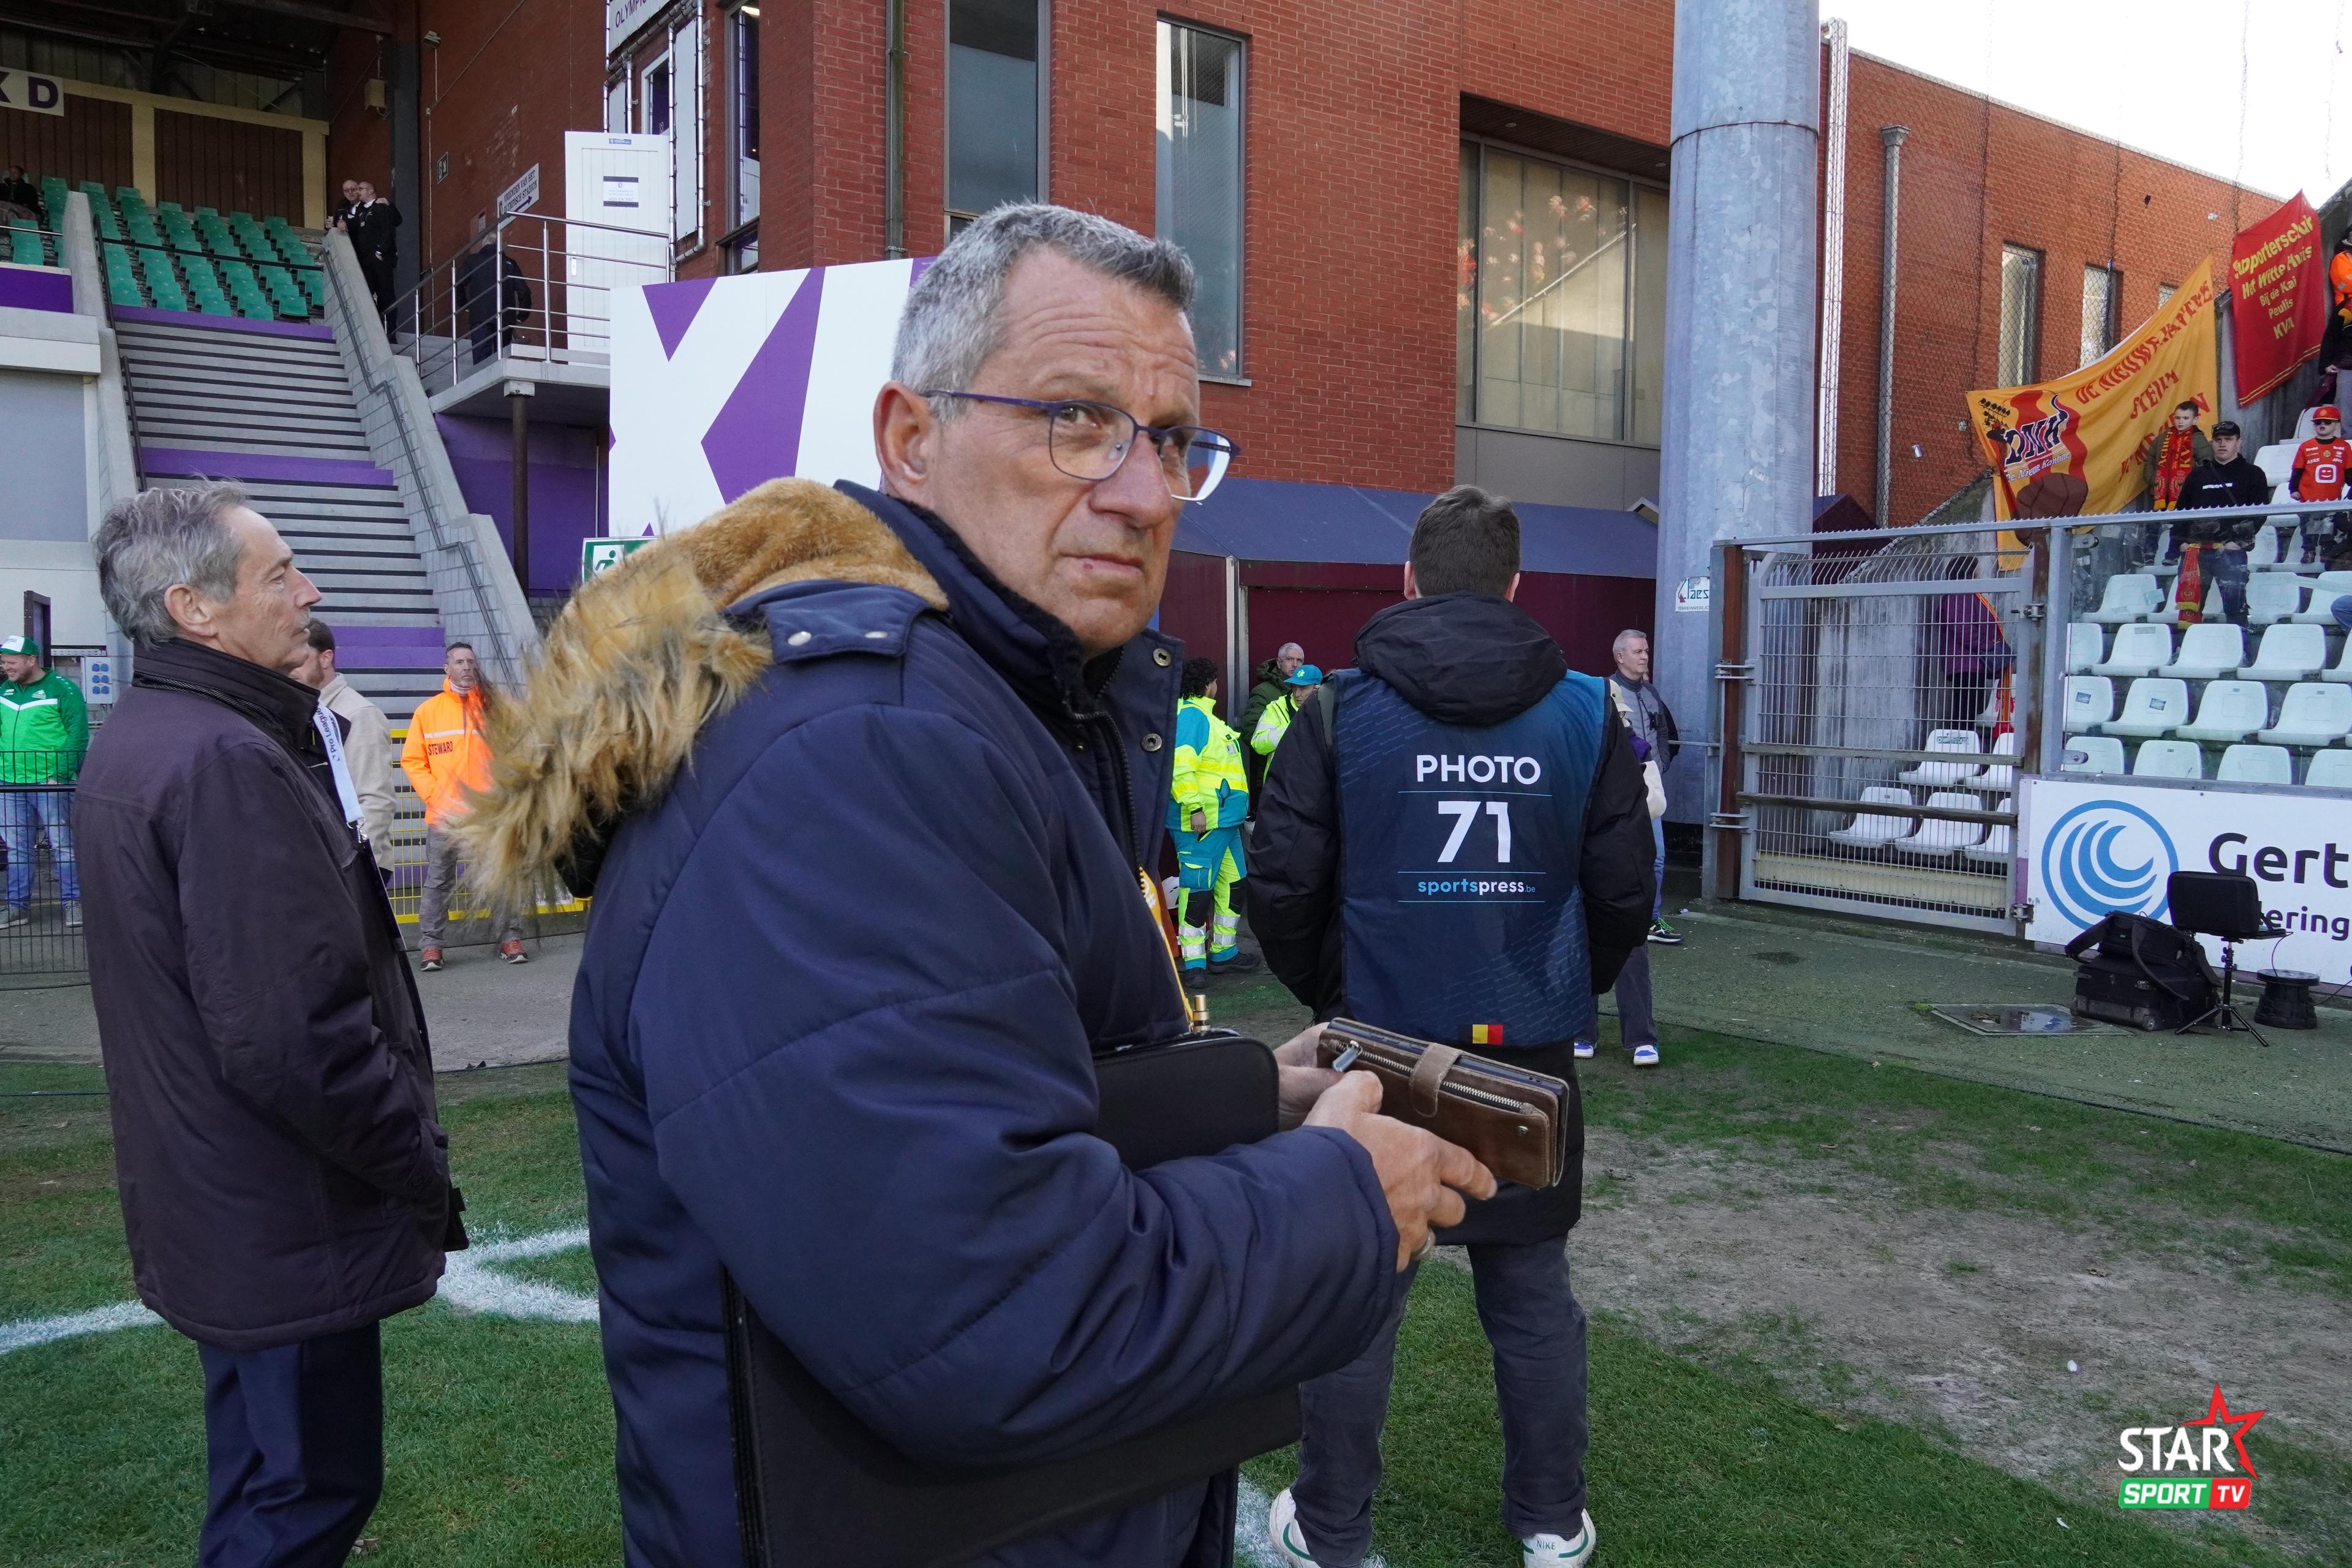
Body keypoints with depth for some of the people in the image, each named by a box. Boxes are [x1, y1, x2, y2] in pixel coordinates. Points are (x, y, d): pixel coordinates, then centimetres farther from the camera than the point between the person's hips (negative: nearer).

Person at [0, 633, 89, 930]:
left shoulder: (62, 689, -7)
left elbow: (78, 735, -11)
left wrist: (60, 776, -16)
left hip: (50, 783, -6)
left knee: (62, 845, -1)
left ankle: (72, 902, 7)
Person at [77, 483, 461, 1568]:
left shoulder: (137, 737, 10)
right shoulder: (228, 760, -23)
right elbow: (296, 1037, -28)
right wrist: (424, 1162, -15)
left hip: (212, 1209, 10)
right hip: (287, 1226, -10)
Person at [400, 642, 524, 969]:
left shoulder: (493, 707, 5)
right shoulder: (427, 711, 3)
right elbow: (412, 760, 3)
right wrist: (434, 796, -8)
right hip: (444, 815, 0)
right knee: (438, 881, 4)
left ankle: (510, 938, 10)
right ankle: (430, 945, 9)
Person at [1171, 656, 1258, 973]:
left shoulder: (1204, 715, 19)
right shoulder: (1190, 716, -14)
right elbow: (1180, 766, -24)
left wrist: (1236, 808, 27)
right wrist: (1194, 808, -26)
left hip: (1225, 821, 11)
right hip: (1201, 822, -11)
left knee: (1233, 883, 17)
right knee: (1197, 887, -6)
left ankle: (1224, 953, 28)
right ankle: (1193, 964, -2)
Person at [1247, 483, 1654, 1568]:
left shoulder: (1340, 710, -6)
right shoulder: (1585, 712, 0)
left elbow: (1282, 887, -8)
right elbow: (1625, 890, 2)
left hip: (1380, 1038, -2)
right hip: (1532, 1048, 2)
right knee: (1531, 1287, 15)